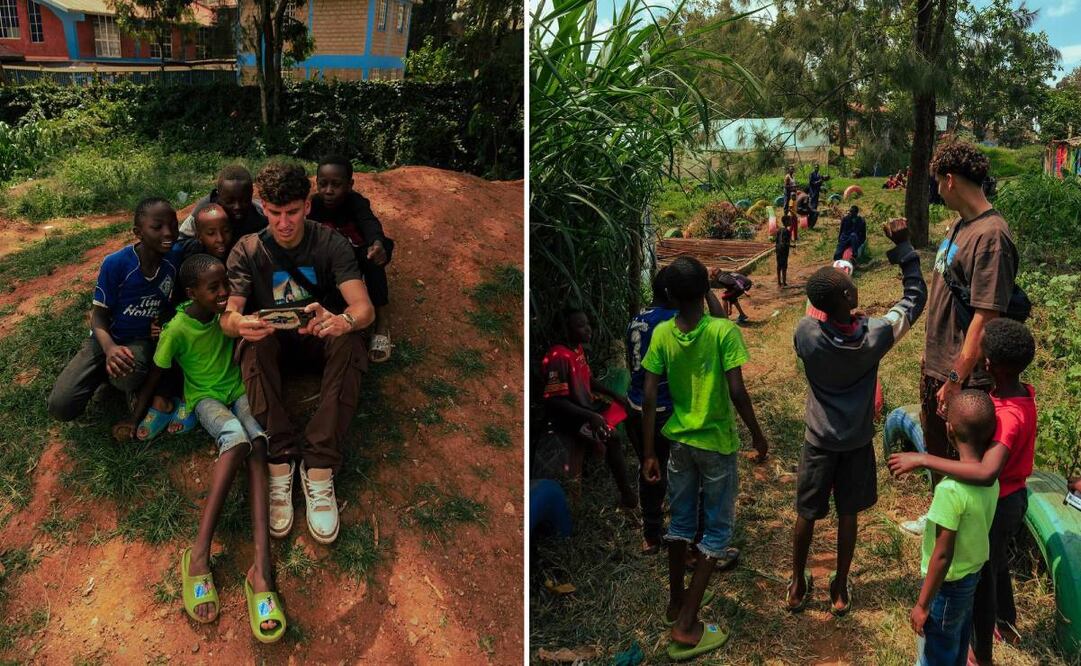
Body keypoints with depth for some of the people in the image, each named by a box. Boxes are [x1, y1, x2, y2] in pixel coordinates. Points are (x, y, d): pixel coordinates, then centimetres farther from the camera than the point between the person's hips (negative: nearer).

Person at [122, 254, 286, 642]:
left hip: (238, 390, 3)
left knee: (257, 441, -30)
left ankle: (262, 565, -46)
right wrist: (134, 421, 0)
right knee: (236, 437, -37)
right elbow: (154, 377, -3)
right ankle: (200, 554, -41)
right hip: (205, 398, -3)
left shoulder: (227, 310, -4)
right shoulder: (177, 329, -13)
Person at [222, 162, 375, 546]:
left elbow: (365, 308, -24)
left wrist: (341, 322, -50)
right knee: (253, 342, -34)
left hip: (319, 339, 0)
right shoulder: (247, 251, -9)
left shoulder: (330, 244, -12)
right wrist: (239, 322, -45)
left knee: (350, 341, -34)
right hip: (272, 339, 1)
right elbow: (227, 317, -18)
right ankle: (280, 461, -37)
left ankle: (318, 466, -38)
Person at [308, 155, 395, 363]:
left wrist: (378, 243, -69)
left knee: (372, 254, -36)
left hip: (358, 257, -2)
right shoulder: (314, 204, -17)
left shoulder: (356, 201, -26)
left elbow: (369, 221, -46)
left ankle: (383, 323, -36)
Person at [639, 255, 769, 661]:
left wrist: (649, 454, 0)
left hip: (679, 442, 4)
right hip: (716, 443, -4)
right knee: (717, 529, 6)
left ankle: (676, 601, 36)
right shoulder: (724, 331, -16)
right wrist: (758, 436, -3)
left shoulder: (661, 334, -6)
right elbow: (737, 392, -19)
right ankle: (687, 625, 3)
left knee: (681, 521, 20)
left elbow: (649, 398, -7)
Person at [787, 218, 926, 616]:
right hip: (858, 439, 0)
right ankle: (840, 590, 29)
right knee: (847, 515, 16)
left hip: (819, 439, 0)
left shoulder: (806, 334, -22)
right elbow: (915, 297, -6)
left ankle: (798, 586, 29)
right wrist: (903, 246, -8)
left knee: (807, 514, 14)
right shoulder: (876, 334, -21)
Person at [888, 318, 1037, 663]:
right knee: (997, 563, 32)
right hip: (1013, 496, 8)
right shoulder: (1025, 393, -10)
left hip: (995, 506, -8)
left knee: (981, 577, 14)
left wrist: (923, 459, -48)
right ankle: (1007, 622, 57)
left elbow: (986, 472, -52)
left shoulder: (1009, 417, -37)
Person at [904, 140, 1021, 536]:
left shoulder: (991, 236, -23)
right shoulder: (959, 225, 6)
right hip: (936, 365, 9)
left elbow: (985, 317, -25)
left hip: (964, 376, -9)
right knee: (937, 449, 25)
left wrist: (956, 380, -23)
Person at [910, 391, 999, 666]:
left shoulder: (951, 489, -31)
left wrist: (922, 604, -16)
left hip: (948, 584, -7)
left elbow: (942, 556, -25)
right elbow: (976, 527, 5)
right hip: (973, 575, 7)